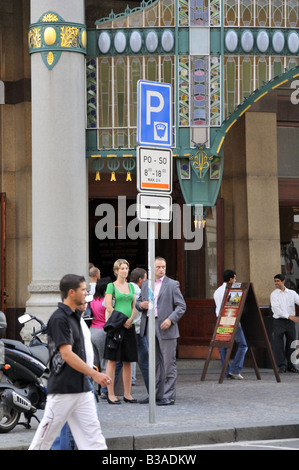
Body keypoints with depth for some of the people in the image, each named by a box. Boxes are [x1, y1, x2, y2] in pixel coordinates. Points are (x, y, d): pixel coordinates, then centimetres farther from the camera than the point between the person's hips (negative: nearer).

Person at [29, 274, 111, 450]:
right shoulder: (59, 318, -15)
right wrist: (94, 374, -24)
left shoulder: (76, 316, 13)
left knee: (92, 432, 2)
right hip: (63, 389, -9)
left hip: (82, 388, 9)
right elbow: (67, 355, -22)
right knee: (47, 435, 1)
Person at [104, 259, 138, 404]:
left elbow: (134, 306, 13)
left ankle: (127, 394, 10)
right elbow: (109, 307, -7)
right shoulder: (111, 286, 0)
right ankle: (111, 394, -2)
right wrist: (122, 321, -12)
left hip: (129, 327, 5)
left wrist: (131, 319, -6)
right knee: (112, 360, -4)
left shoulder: (131, 286, 16)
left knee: (128, 361, 5)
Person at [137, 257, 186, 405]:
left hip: (166, 328, -5)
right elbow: (139, 302, 22)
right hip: (150, 326, 5)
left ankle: (169, 396, -2)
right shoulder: (145, 284, 15)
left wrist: (170, 319, -16)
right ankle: (156, 394, 18)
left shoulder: (172, 284, 0)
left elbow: (181, 306, -3)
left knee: (168, 362, -5)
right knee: (154, 362, 11)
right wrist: (141, 305, -2)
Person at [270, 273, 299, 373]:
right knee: (278, 344, -6)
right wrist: (289, 316, -21)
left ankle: (290, 365, 17)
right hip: (279, 321, -3)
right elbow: (276, 309, -11)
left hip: (290, 321, 3)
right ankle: (281, 366, -2)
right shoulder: (274, 294, 1)